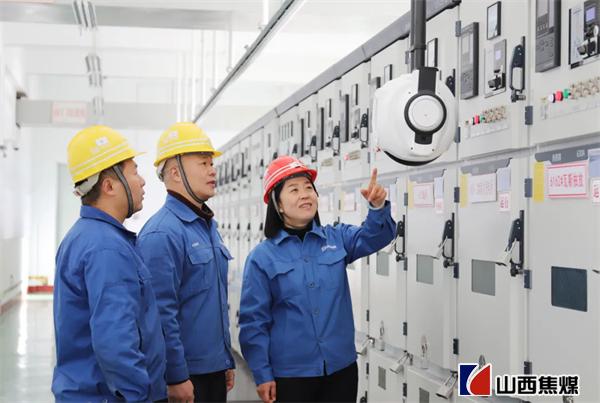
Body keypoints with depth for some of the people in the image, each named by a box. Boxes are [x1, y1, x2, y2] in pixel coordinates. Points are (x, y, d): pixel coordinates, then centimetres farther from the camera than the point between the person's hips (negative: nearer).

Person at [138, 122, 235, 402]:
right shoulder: (162, 233, -17)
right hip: (186, 376, -8)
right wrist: (176, 377, -20)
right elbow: (161, 313, -21)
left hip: (215, 369, 8)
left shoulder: (208, 226, 12)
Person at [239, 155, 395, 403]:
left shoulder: (336, 239, 6)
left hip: (341, 368, 3)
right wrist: (262, 374, -6)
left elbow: (374, 236, -11)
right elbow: (253, 320, -3)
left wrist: (378, 207, -31)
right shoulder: (262, 257, -4)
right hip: (290, 373, -3)